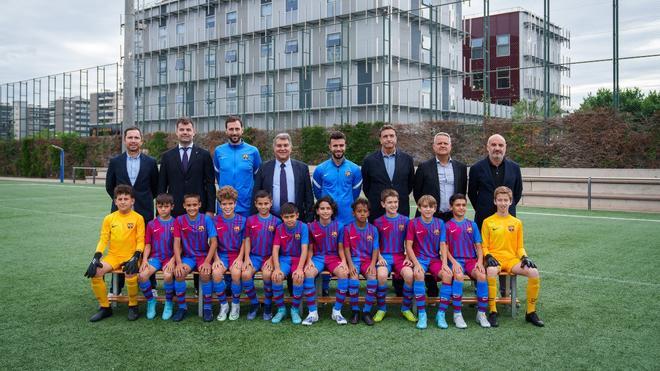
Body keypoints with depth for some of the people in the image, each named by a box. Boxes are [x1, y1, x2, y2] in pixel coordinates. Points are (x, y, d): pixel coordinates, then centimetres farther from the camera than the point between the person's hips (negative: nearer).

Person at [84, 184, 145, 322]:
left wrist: (136, 257, -18)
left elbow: (140, 241, -4)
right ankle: (105, 307, -3)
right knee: (95, 272, -22)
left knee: (131, 275, -33)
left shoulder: (138, 218, -2)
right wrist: (96, 257, -9)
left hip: (130, 256, -3)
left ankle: (133, 307, -5)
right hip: (113, 255, 4)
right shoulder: (109, 218, 7)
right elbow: (103, 240, 5)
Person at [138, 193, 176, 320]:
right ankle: (150, 301, 1)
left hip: (170, 257, -2)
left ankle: (169, 303, -6)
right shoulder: (151, 224, 9)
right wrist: (144, 260, -5)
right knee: (142, 275, -25)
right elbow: (148, 245, 11)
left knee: (167, 275, -32)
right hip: (155, 257, 3)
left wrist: (172, 261, -13)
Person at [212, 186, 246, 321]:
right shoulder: (215, 221, 2)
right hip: (221, 254, 1)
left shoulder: (241, 220, 0)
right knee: (216, 273, -29)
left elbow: (244, 242, 3)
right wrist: (216, 259, -8)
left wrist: (240, 258, -10)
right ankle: (223, 305, -7)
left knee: (236, 273, -31)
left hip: (236, 254, -1)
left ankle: (235, 305, -5)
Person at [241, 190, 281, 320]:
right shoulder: (250, 220, 8)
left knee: (267, 274, -31)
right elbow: (247, 240, 8)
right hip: (254, 256, 2)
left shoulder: (276, 221, 3)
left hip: (269, 256, -2)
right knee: (245, 274, -27)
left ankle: (268, 305, -7)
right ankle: (254, 304, -2)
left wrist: (271, 259, -10)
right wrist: (247, 257, -4)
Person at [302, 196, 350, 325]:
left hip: (333, 257, 0)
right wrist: (309, 260, -12)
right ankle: (313, 312, -20)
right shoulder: (311, 226, 2)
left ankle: (337, 311, -16)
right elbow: (310, 248, 6)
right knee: (308, 273, -33)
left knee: (344, 273, -32)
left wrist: (344, 261, -11)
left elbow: (340, 248, 5)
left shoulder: (338, 226, 2)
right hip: (317, 257, 0)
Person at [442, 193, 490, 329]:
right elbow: (445, 248, 3)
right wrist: (454, 262, -12)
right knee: (458, 276, -36)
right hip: (455, 260, -2)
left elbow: (478, 246, 12)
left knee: (482, 276, -29)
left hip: (471, 260, 2)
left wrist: (480, 261, -6)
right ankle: (457, 314, -26)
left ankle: (481, 313, -17)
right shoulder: (447, 226, 7)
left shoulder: (472, 225, 15)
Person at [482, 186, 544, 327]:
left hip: (512, 259, 3)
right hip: (494, 258, -3)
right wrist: (489, 257, -13)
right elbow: (484, 246, 6)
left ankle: (531, 312, -8)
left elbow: (520, 247, 16)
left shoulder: (517, 222, 14)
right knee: (491, 271, -39)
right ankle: (492, 312, -26)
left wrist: (524, 257, -4)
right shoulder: (488, 222, 7)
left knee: (534, 272, -24)